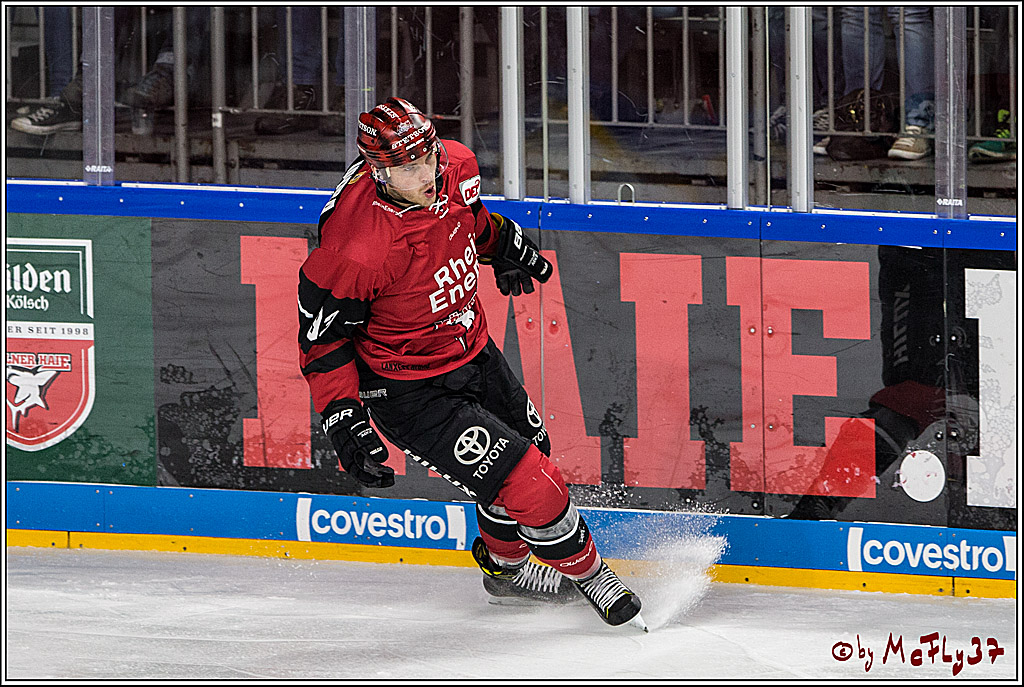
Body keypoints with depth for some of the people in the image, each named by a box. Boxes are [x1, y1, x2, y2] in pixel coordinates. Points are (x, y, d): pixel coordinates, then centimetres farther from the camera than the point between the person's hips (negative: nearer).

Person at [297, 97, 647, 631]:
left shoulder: (456, 167, -15)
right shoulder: (353, 249, -35)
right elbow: (322, 336, -22)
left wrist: (504, 245, 24)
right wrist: (343, 420, -24)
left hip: (470, 346, 8)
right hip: (409, 388, -8)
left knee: (529, 446, 25)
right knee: (527, 481, -11)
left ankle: (506, 567, 51)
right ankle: (585, 572, 16)